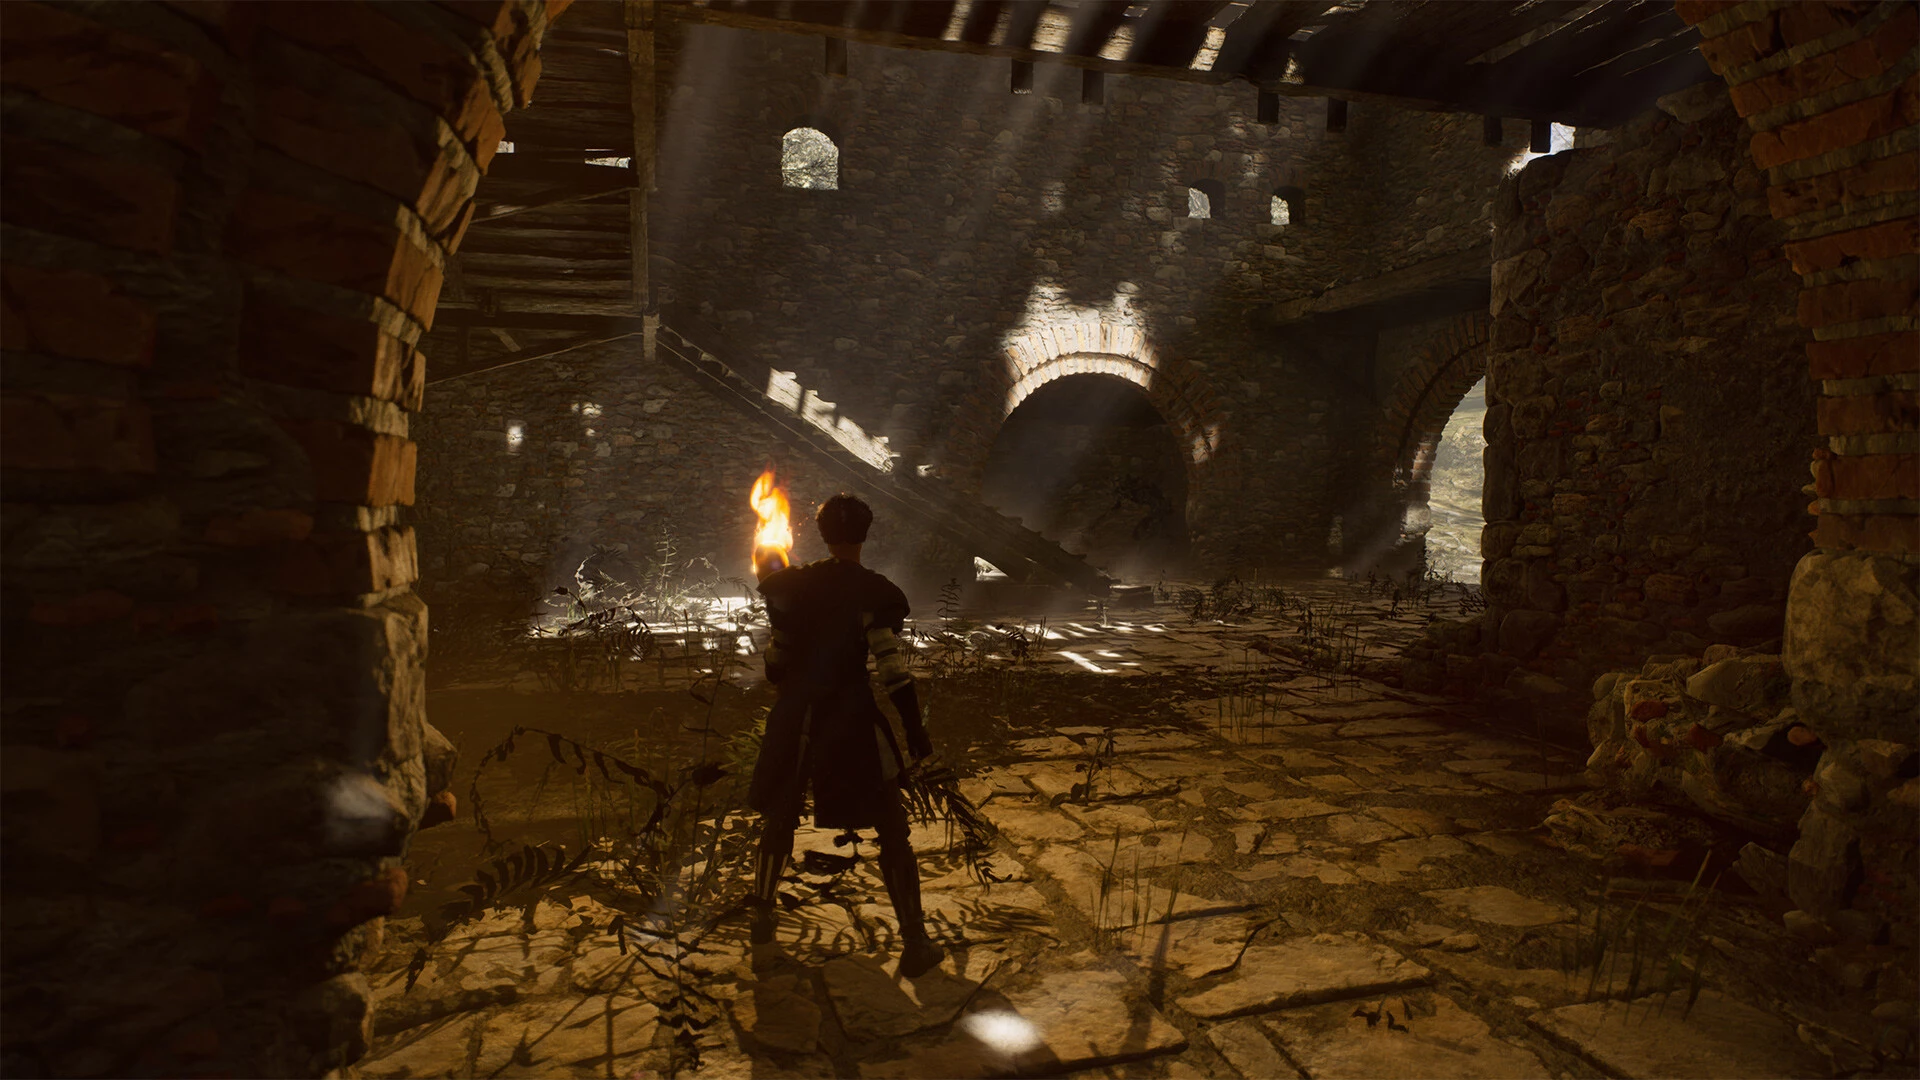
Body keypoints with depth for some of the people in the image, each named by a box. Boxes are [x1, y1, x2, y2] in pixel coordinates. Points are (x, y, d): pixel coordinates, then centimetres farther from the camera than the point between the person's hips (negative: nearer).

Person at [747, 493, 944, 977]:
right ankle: (915, 943, 8)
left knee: (780, 816, 22)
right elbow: (892, 667, -15)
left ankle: (761, 916, 38)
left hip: (796, 715, 4)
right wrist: (915, 729, -8)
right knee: (891, 828, 5)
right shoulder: (875, 592, -11)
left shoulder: (793, 584, 1)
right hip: (853, 718, -4)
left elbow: (778, 655, 8)